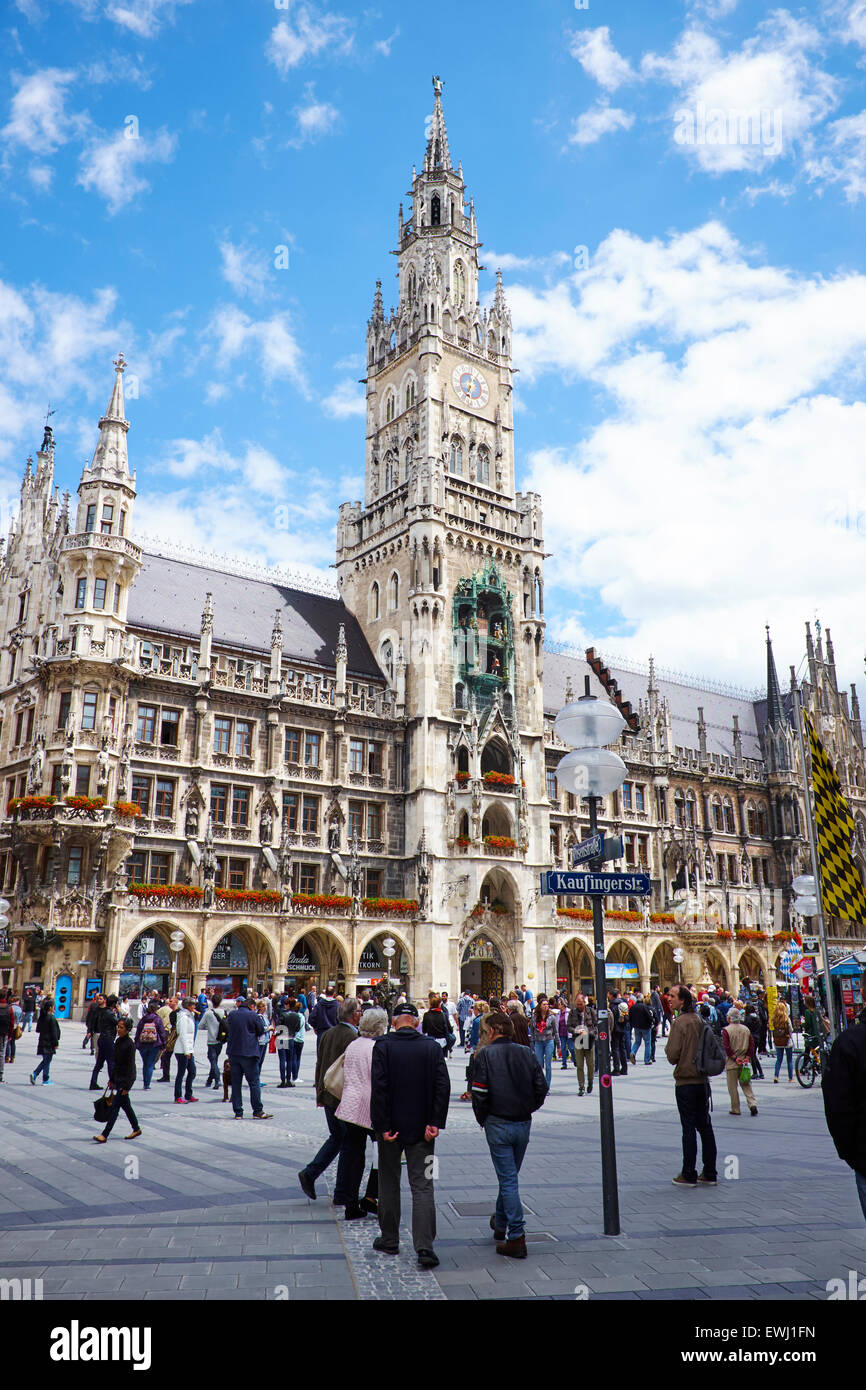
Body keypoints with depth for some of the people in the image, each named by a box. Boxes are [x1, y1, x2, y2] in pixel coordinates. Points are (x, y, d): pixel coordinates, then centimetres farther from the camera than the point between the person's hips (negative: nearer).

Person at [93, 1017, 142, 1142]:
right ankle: (137, 1129, 28)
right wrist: (112, 1079, 17)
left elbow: (131, 1066, -18)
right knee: (125, 1105, 15)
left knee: (115, 1106, -7)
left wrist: (126, 1086, -19)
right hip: (118, 1078, 8)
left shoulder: (130, 1044, -17)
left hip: (126, 1079, -8)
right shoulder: (118, 1041, 6)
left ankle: (104, 1135, -5)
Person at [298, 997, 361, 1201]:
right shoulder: (351, 1037, -19)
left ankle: (309, 1173, 12)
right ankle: (342, 1195, 9)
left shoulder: (327, 1034, 7)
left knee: (336, 1138, 21)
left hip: (327, 1096, 8)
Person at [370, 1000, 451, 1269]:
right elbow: (443, 1087, -8)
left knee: (389, 1184, 15)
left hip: (391, 1127, -1)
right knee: (422, 1186, 3)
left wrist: (382, 1126, -10)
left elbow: (378, 1088, -13)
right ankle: (424, 1246, -8)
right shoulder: (432, 1047, -2)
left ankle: (389, 1241, 25)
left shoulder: (383, 1046, -8)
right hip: (421, 1129, 1)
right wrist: (435, 1123, -7)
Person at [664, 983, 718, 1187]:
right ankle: (710, 1173, 17)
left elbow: (672, 1056, -17)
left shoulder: (679, 1022, -16)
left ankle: (689, 1175, 5)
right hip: (703, 1080, 7)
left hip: (685, 1081, -7)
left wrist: (667, 1049, 1)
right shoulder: (699, 1020, 6)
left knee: (688, 1128, -1)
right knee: (705, 1126, 12)